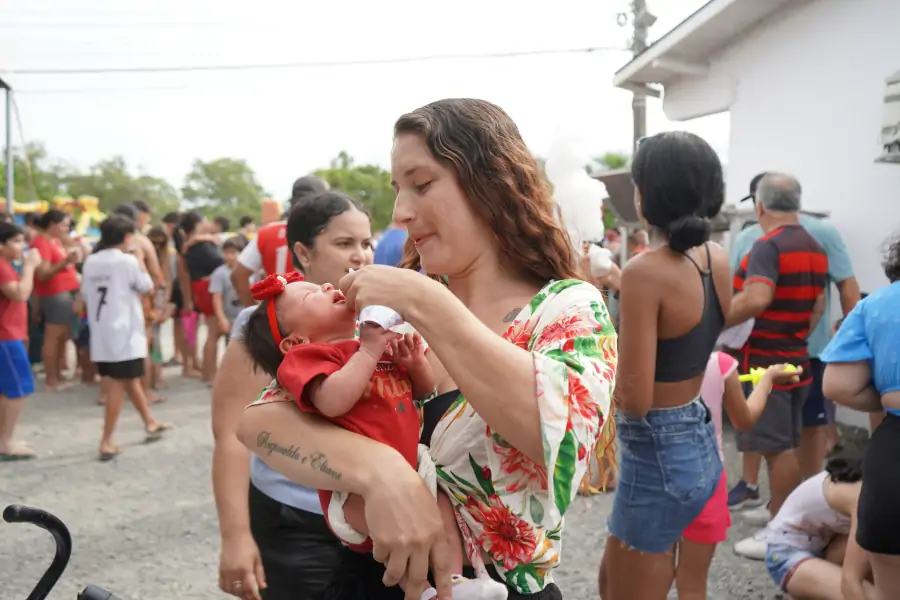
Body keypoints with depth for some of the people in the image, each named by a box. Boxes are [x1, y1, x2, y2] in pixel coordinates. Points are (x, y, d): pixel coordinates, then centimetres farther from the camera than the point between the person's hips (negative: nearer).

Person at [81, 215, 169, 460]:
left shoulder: (90, 261, 6)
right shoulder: (128, 260, -10)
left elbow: (85, 294, 11)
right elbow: (147, 287, 1)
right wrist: (140, 261, 9)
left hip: (100, 333, 7)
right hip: (123, 332, -7)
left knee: (130, 379, 19)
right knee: (119, 385, -2)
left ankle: (150, 423, 33)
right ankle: (106, 443, -3)